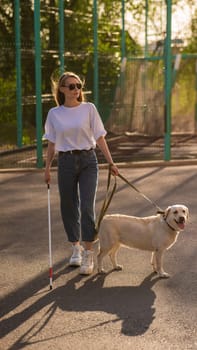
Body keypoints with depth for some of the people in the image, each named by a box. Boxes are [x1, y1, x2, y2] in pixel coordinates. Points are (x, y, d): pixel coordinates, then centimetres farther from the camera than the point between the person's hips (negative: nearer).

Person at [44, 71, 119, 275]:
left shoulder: (89, 109, 0)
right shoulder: (54, 113, 4)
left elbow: (99, 138, 1)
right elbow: (52, 143, 10)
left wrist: (111, 163, -2)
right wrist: (47, 167, 6)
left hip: (87, 160, -2)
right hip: (65, 162, 2)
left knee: (87, 207, -8)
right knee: (69, 207, 8)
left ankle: (88, 255, -3)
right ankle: (76, 247, 28)